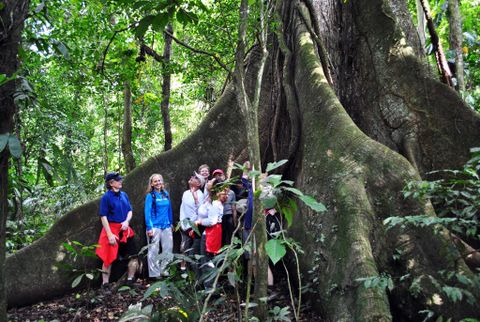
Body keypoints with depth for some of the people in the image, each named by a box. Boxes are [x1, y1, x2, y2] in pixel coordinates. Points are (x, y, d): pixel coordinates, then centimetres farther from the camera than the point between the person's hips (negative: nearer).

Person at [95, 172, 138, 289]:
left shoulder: (124, 195, 6)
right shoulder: (106, 197, -11)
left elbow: (130, 211, 11)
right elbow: (103, 217, -14)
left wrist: (127, 221, -10)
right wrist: (109, 234, -19)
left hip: (125, 230, 6)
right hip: (112, 229, -6)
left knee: (133, 256, 9)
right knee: (108, 258, 1)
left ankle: (130, 281, 23)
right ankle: (105, 284, 14)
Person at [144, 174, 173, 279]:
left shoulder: (166, 194, 9)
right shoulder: (150, 196, -5)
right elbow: (147, 212, -10)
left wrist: (171, 223, 15)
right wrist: (149, 228, -16)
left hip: (166, 226, 5)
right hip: (155, 226, -5)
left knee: (168, 249, 9)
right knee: (153, 251, 1)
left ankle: (164, 270, 23)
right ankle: (154, 273, 10)